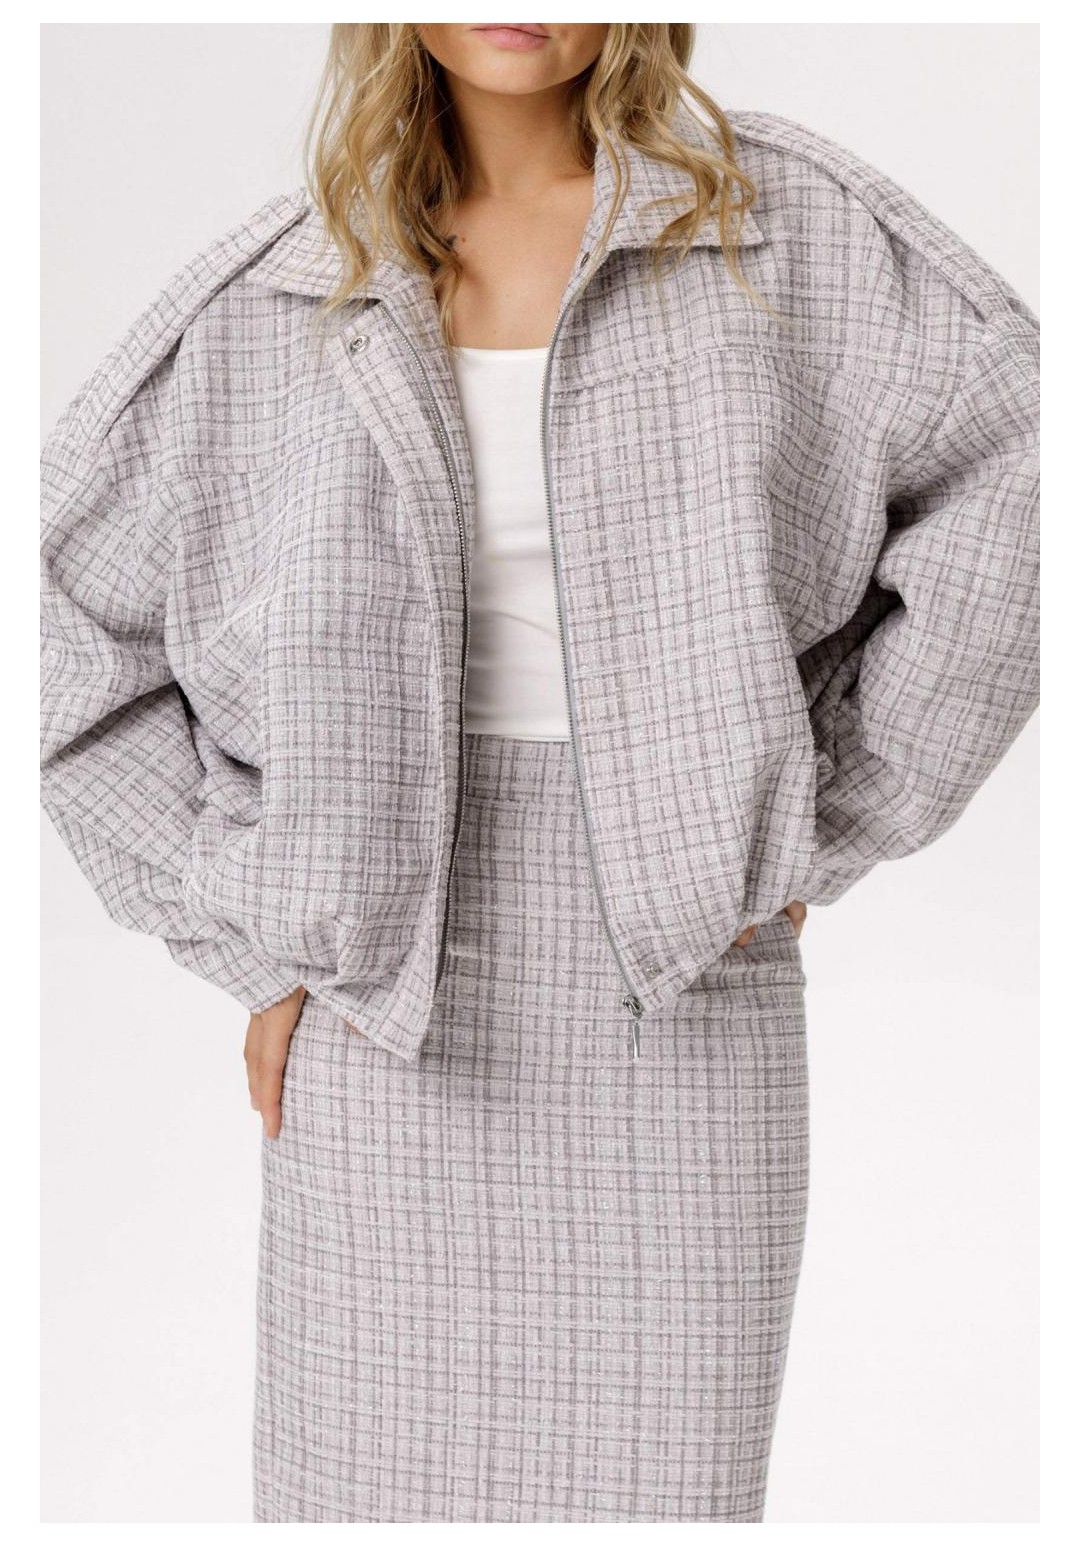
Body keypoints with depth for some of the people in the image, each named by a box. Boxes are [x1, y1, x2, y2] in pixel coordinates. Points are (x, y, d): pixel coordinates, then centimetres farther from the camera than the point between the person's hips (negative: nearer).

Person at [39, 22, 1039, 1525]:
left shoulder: (784, 221, -1)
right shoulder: (272, 294, 2)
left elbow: (1032, 478, -6)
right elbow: (54, 613, 8)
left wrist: (830, 828, -7)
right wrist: (254, 939, 2)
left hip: (690, 997, 0)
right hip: (401, 1030, 1)